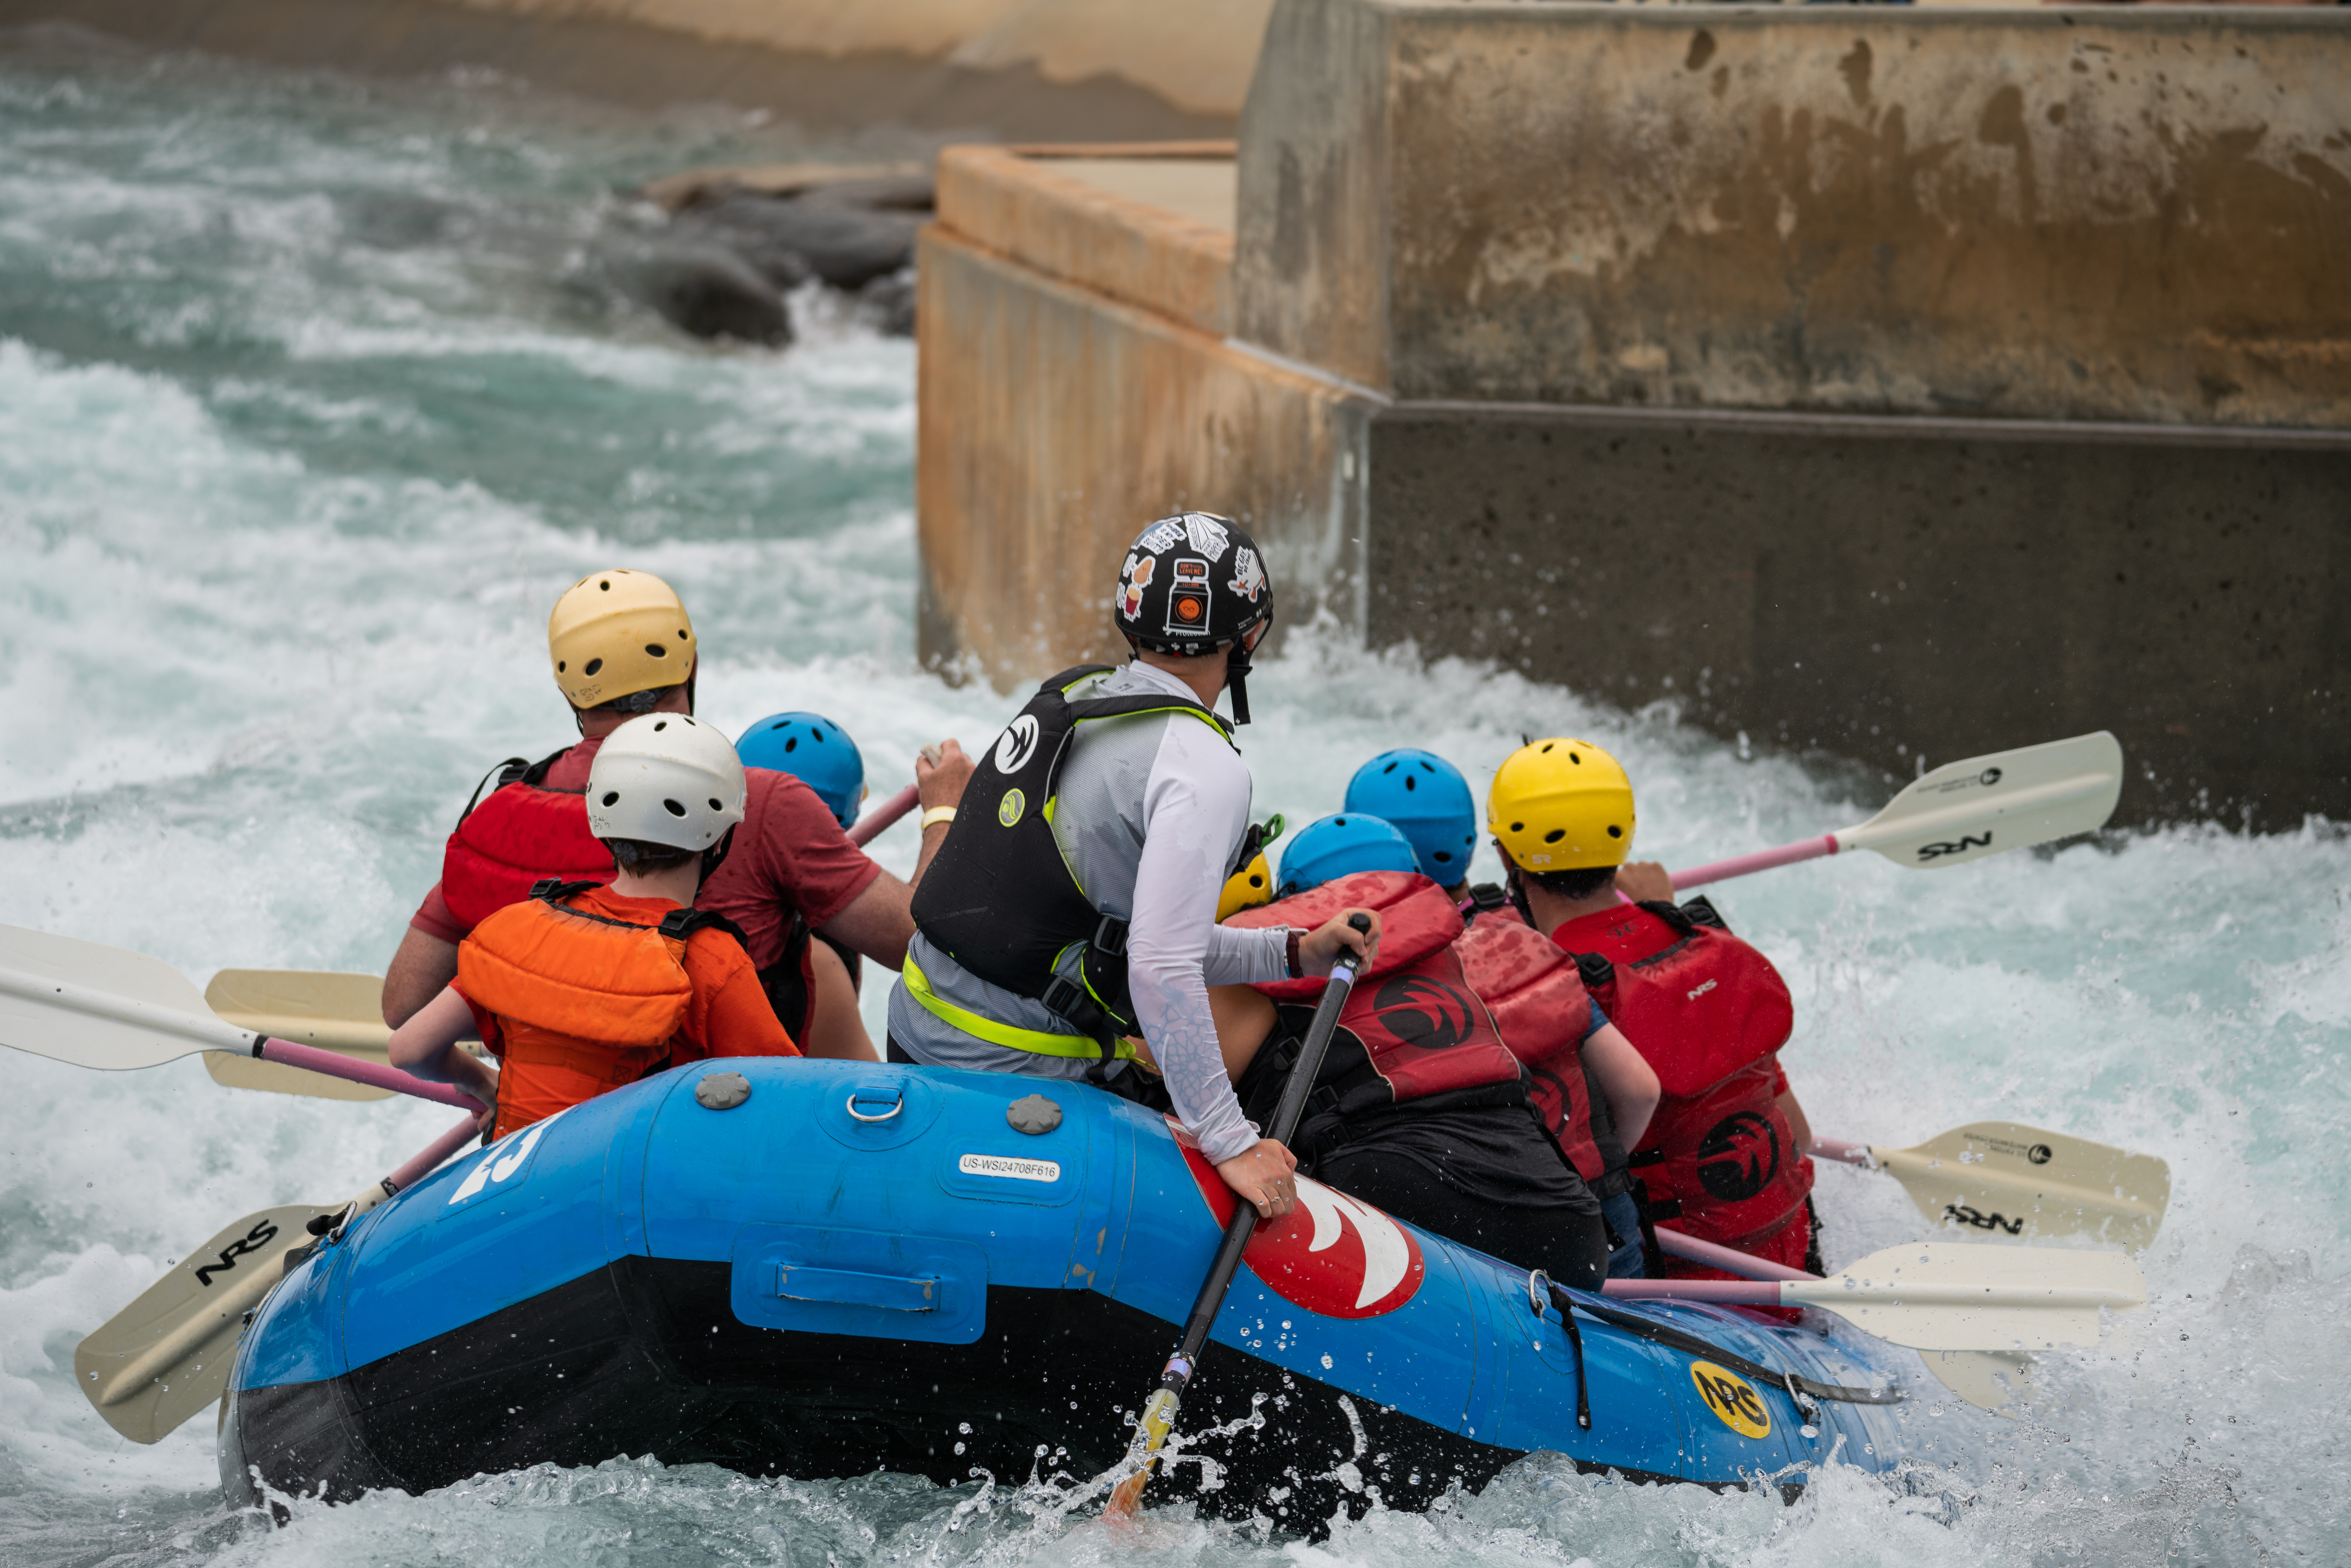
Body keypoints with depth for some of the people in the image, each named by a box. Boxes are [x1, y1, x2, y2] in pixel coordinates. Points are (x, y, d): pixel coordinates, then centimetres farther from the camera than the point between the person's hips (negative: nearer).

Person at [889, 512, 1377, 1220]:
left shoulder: (1068, 701, 10)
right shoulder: (1207, 769, -18)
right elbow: (1160, 972, -25)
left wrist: (1291, 953, 14)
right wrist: (1232, 1143, -21)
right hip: (1021, 1076, -9)